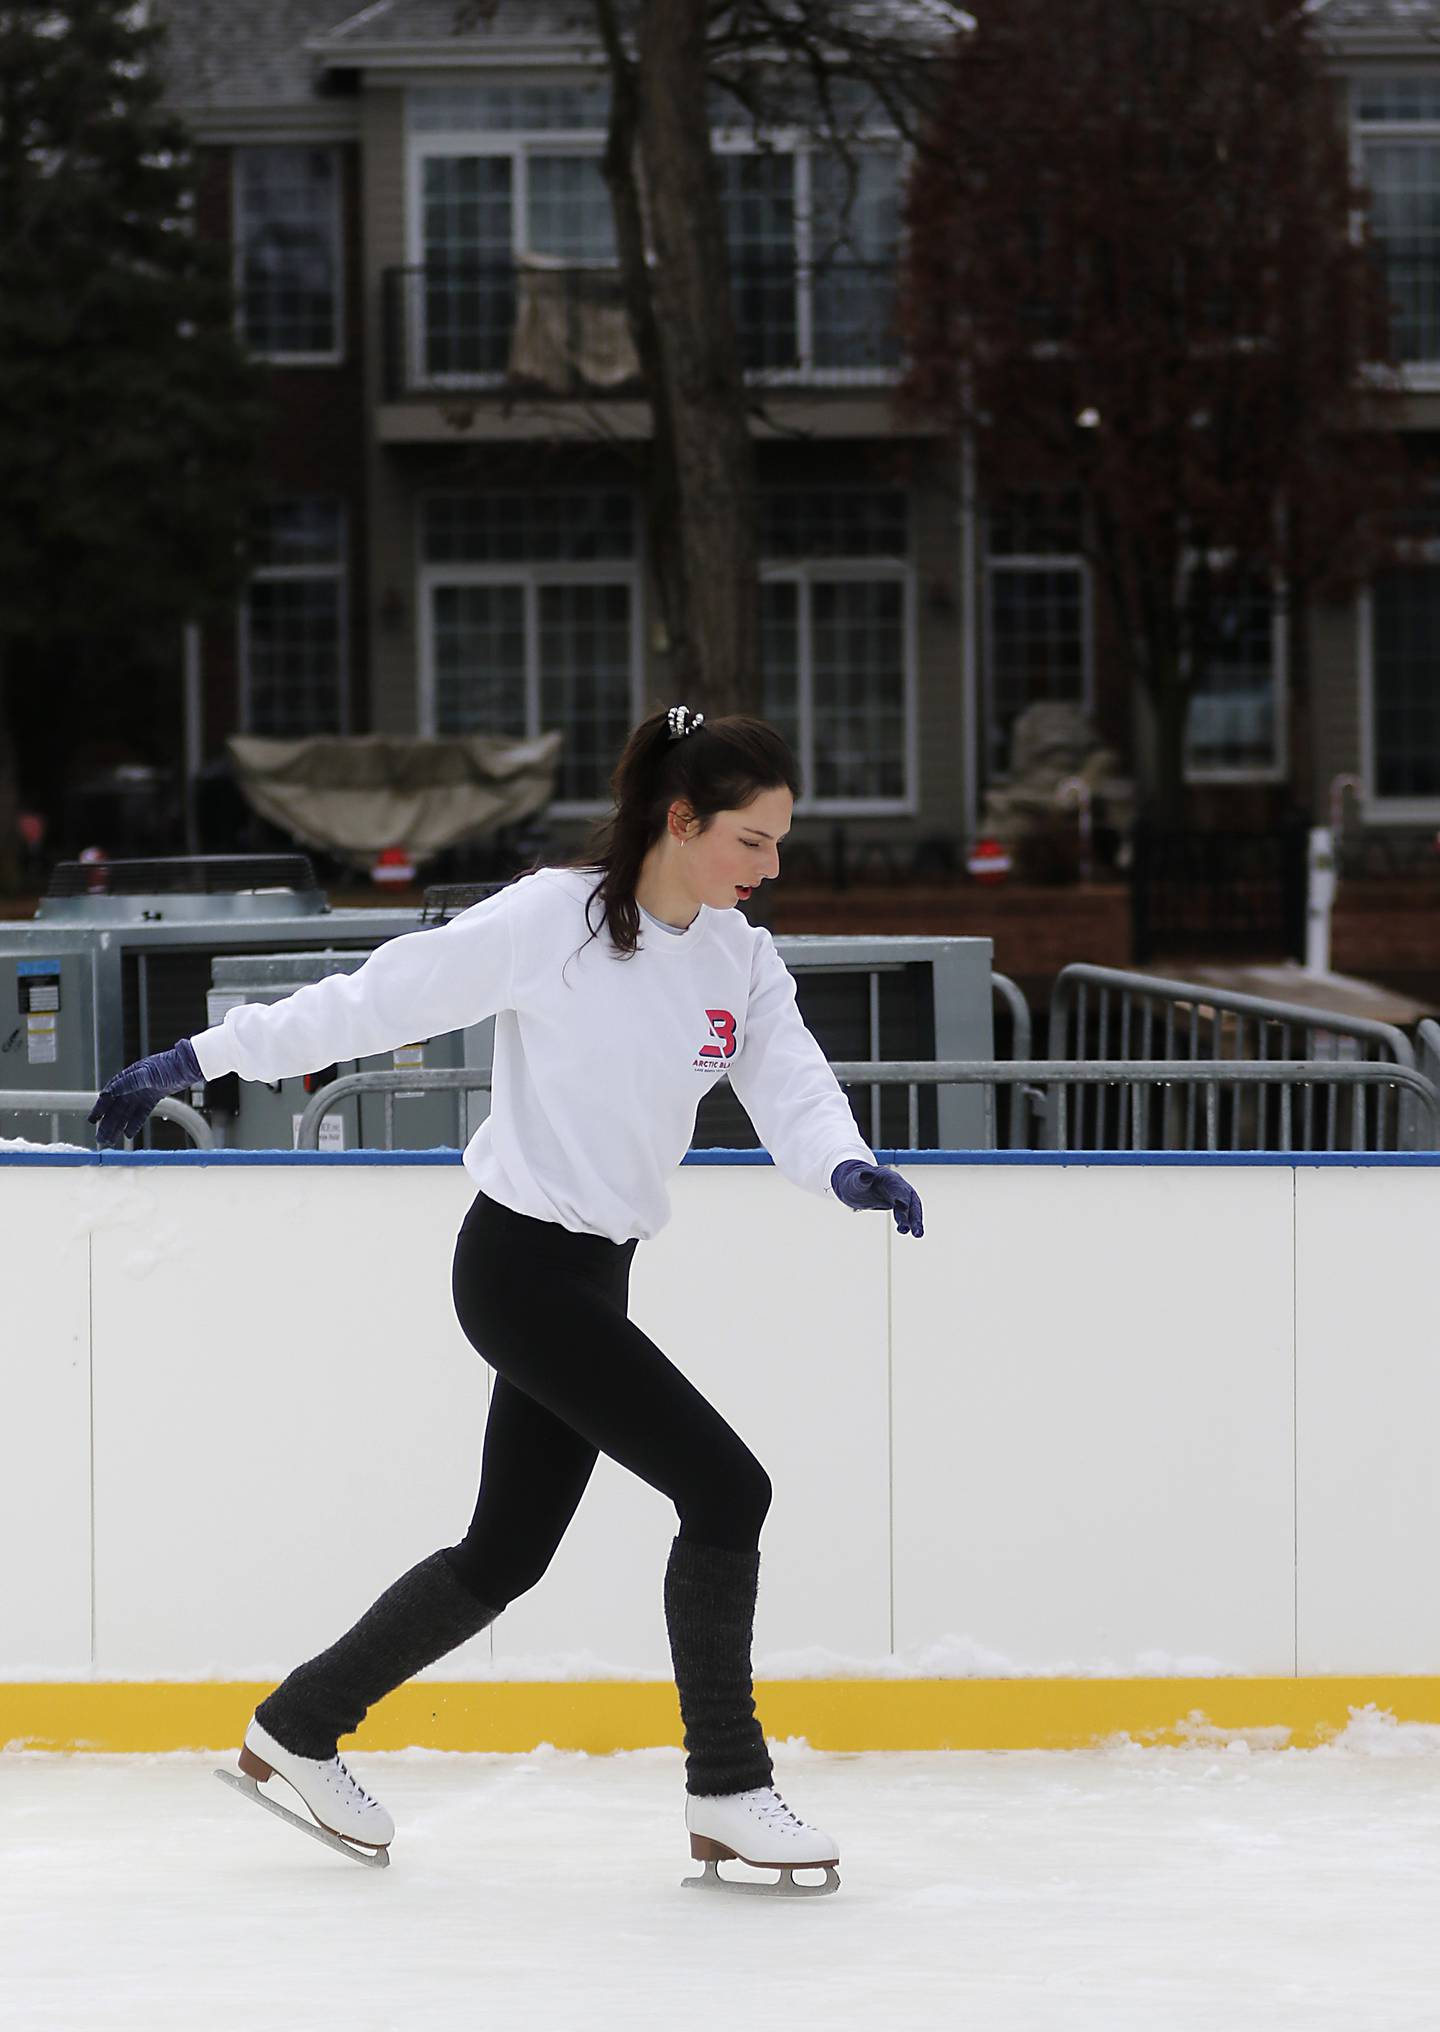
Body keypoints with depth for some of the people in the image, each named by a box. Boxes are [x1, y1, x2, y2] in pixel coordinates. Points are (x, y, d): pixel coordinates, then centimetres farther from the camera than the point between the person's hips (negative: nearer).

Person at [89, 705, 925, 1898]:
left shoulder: (741, 960, 4)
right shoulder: (553, 920, -16)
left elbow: (793, 1091, -6)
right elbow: (379, 999, -11)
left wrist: (846, 1167, -29)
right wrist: (202, 1058, -10)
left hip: (594, 1276, 8)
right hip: (521, 1263, -8)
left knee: (509, 1552, 16)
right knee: (725, 1488, -14)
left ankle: (300, 1728, 33)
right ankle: (727, 1795, -5)